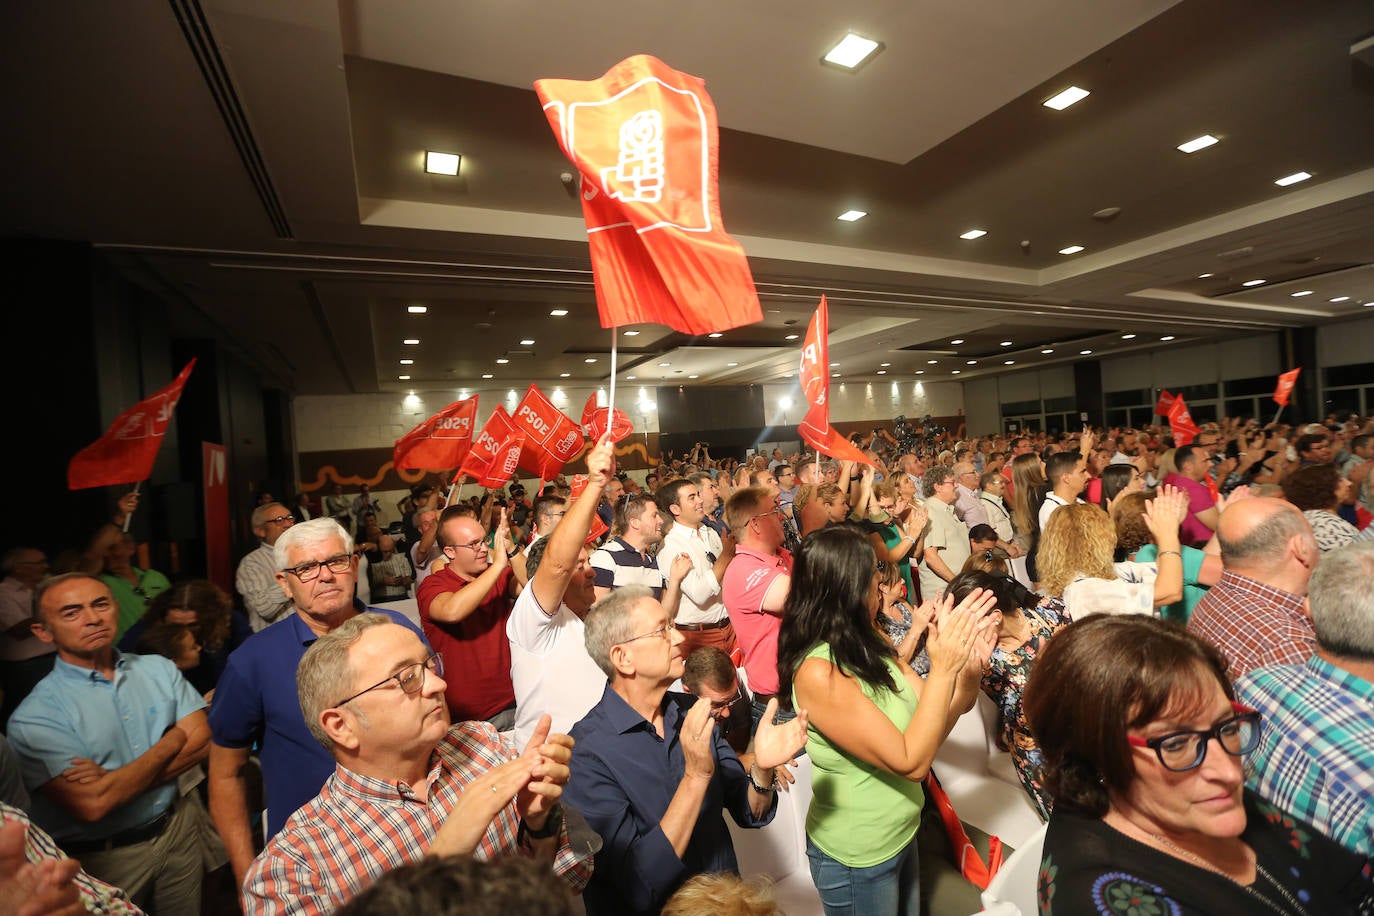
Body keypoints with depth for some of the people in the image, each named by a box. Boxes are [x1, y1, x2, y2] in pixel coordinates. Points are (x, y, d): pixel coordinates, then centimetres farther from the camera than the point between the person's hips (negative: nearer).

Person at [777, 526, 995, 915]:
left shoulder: (869, 646, -6)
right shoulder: (818, 673, -31)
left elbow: (936, 717, -4)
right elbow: (911, 762, -27)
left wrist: (969, 658, -19)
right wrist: (943, 668, -29)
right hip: (857, 857, -7)